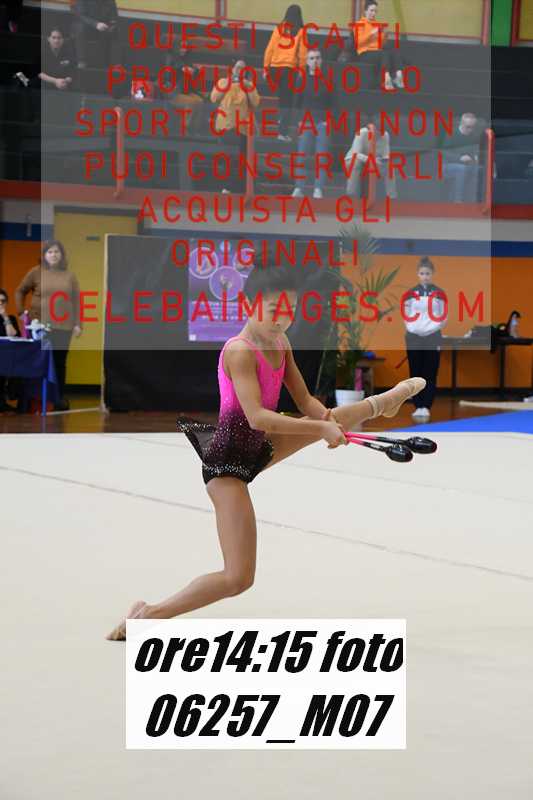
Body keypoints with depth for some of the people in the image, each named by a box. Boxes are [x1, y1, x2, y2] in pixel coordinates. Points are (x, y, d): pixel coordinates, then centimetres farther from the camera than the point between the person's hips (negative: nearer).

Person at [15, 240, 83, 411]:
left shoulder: (69, 276, 8)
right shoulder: (36, 272, 2)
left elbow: (76, 300, 7)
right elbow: (20, 291, 9)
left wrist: (78, 324, 1)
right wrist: (21, 312, 0)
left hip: (64, 326, 2)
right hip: (40, 325, -2)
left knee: (60, 362, 4)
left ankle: (60, 397, 10)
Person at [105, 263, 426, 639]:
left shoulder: (281, 344, 2)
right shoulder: (240, 352, -24)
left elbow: (306, 402, 8)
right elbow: (257, 417, -34)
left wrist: (327, 419, -14)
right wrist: (322, 428, -35)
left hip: (258, 448, 9)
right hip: (228, 461, -9)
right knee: (238, 579, -16)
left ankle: (386, 401, 61)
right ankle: (147, 614, -8)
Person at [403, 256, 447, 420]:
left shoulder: (439, 293, 2)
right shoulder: (411, 293, 5)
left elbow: (443, 316, 3)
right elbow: (406, 315, 8)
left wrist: (434, 326, -8)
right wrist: (411, 327, -5)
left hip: (433, 339, -1)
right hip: (414, 339, 1)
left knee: (430, 374, -1)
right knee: (415, 374, 1)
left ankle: (426, 407, 2)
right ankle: (418, 406, 7)